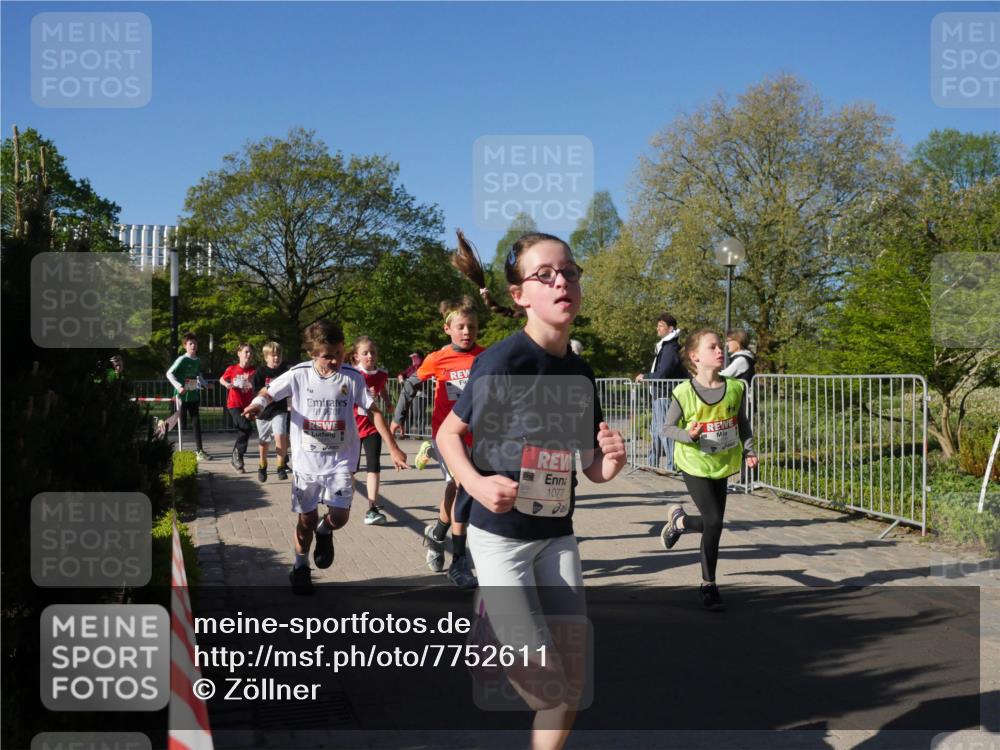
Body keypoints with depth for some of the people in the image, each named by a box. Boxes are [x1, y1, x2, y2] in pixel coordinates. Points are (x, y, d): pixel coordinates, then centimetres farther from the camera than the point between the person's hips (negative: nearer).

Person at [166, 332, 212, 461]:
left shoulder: (198, 361, 8)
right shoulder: (182, 360, -11)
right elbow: (169, 373, -15)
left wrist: (205, 385, 11)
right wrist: (179, 386, -25)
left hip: (194, 395, 6)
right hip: (182, 396, -6)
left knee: (196, 422, 4)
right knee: (181, 424, -2)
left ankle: (199, 451, 5)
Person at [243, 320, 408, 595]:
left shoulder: (352, 378, -7)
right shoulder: (298, 375, -8)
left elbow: (374, 412, -1)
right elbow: (269, 392, 4)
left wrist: (393, 449, -4)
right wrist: (258, 403, -21)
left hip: (341, 462, 0)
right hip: (306, 462, 0)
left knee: (339, 517, -11)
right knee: (306, 520, 7)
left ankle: (324, 532, 26)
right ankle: (300, 567, 32)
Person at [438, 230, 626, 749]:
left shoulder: (580, 373, 4)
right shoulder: (502, 360, -15)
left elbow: (593, 470, 10)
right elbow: (449, 433, -6)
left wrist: (612, 460, -12)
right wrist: (476, 484, -23)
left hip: (556, 535, 6)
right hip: (501, 533, -6)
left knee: (571, 686, 6)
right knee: (546, 685, -3)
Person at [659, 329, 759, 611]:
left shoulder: (736, 388, -4)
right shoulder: (685, 392, -14)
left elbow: (742, 422, 11)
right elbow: (669, 427, -5)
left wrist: (748, 450, 0)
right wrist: (688, 435, -24)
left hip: (722, 463, 5)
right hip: (695, 464, -4)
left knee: (714, 523, 8)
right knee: (713, 522, -10)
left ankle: (678, 520, 41)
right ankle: (709, 585, 8)